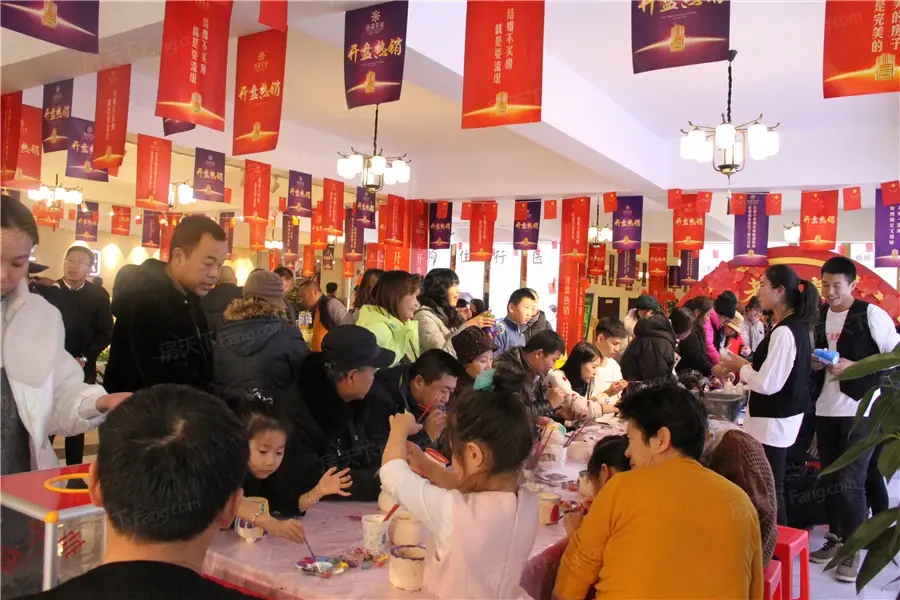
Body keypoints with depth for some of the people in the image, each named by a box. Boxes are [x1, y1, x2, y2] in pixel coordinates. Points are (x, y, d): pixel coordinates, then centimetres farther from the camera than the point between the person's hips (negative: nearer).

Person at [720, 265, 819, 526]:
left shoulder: (783, 332, -22)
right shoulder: (798, 327, 9)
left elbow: (768, 384, -23)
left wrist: (740, 368, -8)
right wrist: (748, 365, 8)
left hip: (774, 420, -10)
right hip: (784, 416, 10)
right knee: (772, 486, 19)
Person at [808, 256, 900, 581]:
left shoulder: (872, 314, -10)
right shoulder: (820, 316, 9)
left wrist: (854, 367, -20)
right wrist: (815, 362, -2)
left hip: (860, 410, -6)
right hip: (826, 409, 6)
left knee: (849, 482, -4)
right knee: (830, 479, 13)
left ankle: (854, 549, 11)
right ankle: (837, 538, 28)